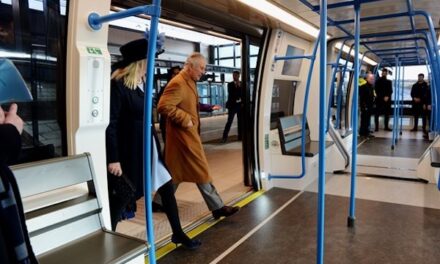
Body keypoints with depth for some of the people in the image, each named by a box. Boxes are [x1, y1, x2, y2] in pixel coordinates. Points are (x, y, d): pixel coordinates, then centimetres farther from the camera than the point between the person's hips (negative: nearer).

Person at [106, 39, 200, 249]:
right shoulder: (118, 85, -17)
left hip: (148, 146, 8)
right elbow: (110, 124, -19)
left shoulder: (143, 83, 9)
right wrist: (113, 159, -20)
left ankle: (178, 234, 28)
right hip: (129, 150, -8)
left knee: (167, 187, 13)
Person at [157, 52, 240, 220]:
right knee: (201, 172, -2)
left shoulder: (189, 82, 15)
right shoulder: (178, 83, -18)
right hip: (184, 135, -10)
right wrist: (185, 119, -22)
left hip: (188, 133, 10)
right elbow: (163, 106, -25)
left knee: (175, 171, 16)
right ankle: (217, 207, 8)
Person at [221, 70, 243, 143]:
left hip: (240, 105, 3)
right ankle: (224, 137, -8)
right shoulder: (230, 84, 3)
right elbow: (231, 94, -9)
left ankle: (240, 136, 12)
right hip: (232, 105, -2)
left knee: (240, 121, 4)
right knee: (229, 121, -8)